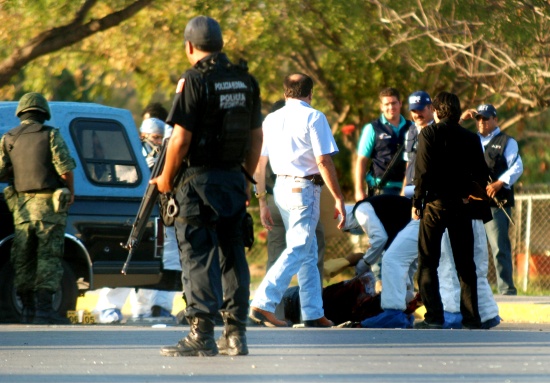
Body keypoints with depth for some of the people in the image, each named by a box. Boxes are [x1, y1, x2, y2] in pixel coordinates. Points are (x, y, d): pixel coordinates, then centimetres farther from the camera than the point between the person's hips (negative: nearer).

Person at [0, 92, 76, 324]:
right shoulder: (50, 135, -3)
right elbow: (65, 166, -10)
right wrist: (71, 191, 4)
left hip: (21, 206, 4)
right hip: (48, 204, -4)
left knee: (22, 260, 9)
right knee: (48, 257, -4)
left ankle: (28, 311, 9)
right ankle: (44, 309, -12)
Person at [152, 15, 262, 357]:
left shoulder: (194, 80, -12)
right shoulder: (246, 81, 8)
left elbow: (181, 139, -15)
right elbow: (257, 136, 13)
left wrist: (166, 178, -2)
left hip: (200, 181, -6)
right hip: (234, 181, 6)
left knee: (198, 257, -4)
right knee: (232, 256, 10)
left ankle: (202, 335, -8)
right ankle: (236, 334, 12)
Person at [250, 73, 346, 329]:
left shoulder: (271, 120, 11)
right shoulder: (313, 118, -6)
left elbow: (259, 163, 11)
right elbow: (324, 161, -12)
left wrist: (262, 202, 17)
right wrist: (338, 199, -9)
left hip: (281, 188, 7)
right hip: (304, 189, -7)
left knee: (309, 252, 14)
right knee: (298, 250, -9)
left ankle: (313, 314, 15)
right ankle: (263, 303, -20)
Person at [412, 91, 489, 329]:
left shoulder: (429, 134, -5)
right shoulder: (470, 138, 6)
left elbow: (423, 171, -10)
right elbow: (481, 175, 6)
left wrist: (417, 202, -3)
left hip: (435, 203, -4)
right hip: (461, 203, 4)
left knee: (427, 263, 1)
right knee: (465, 263, 9)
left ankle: (434, 317, -9)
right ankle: (471, 317, 5)